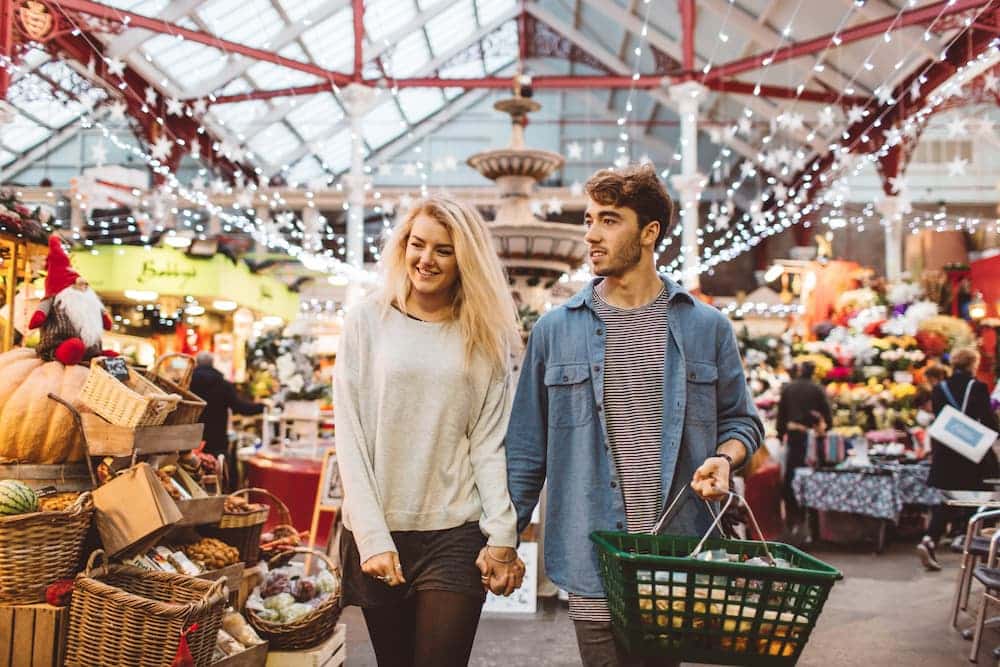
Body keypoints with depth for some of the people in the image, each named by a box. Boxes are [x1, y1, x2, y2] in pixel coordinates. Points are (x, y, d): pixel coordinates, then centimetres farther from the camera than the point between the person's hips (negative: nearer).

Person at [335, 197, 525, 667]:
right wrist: (372, 537, -8)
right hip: (379, 532, 0)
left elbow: (488, 443, 2)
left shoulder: (484, 338, 5)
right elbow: (350, 436, -2)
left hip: (456, 535, 0)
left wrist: (502, 536, -7)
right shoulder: (368, 321, 2)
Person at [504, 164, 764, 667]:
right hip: (593, 558, 0)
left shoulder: (706, 327, 4)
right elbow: (527, 446, 7)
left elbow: (740, 420, 14)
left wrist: (724, 458, -8)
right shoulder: (555, 330, 3)